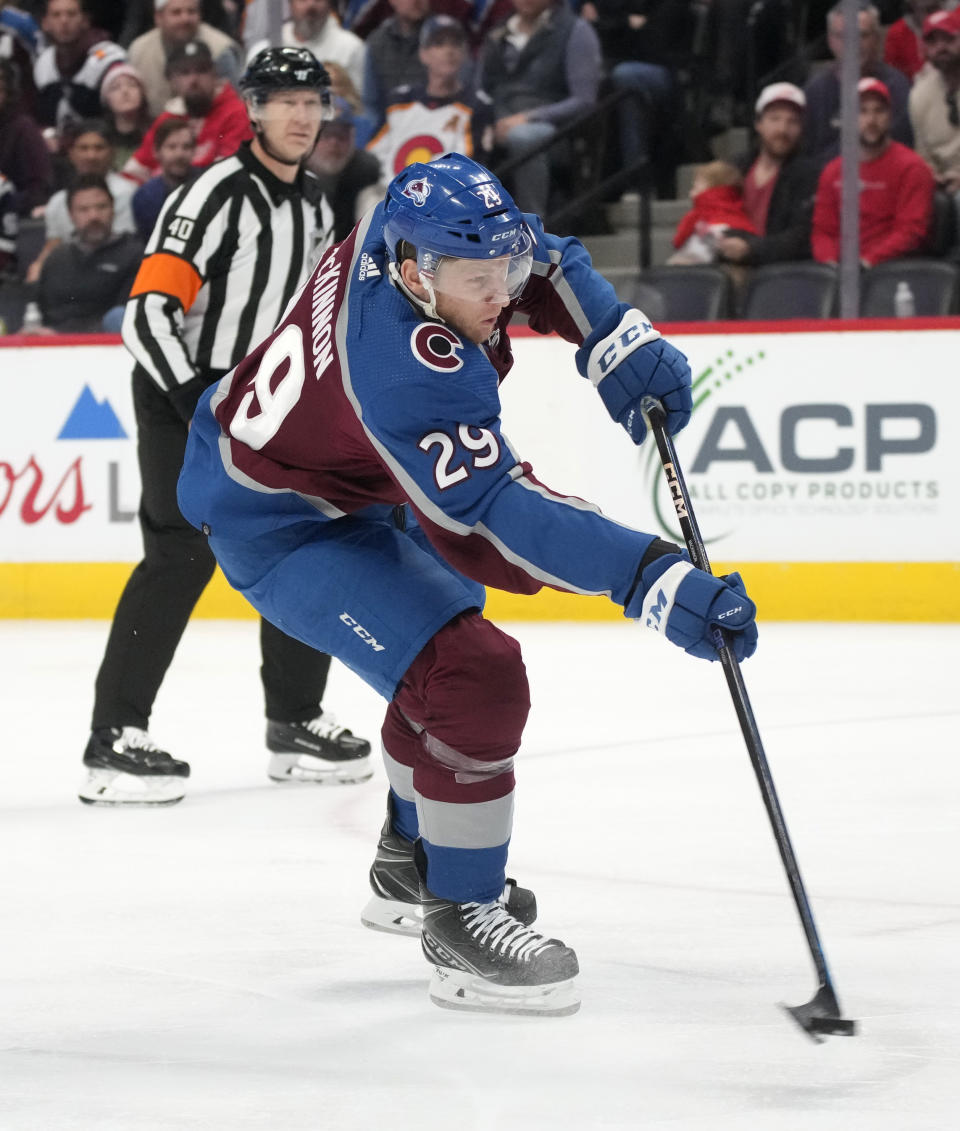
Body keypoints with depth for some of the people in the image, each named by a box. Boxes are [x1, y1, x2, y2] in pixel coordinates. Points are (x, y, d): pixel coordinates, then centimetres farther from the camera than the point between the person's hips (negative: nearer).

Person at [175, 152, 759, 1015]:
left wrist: (618, 340, -11)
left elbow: (539, 261, 5)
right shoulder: (406, 369, -39)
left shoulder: (425, 217, -16)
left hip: (347, 480, 10)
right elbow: (492, 519, -43)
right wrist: (655, 581, -49)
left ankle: (409, 868, 44)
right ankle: (461, 922, -9)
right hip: (275, 523, -10)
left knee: (443, 646, 27)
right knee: (471, 678, -22)